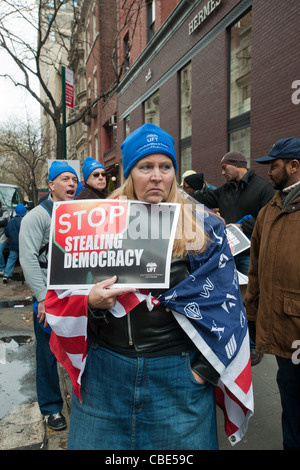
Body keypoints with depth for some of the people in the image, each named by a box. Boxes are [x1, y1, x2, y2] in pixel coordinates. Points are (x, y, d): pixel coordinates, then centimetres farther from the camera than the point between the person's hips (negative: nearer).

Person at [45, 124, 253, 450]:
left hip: (180, 373, -1)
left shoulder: (204, 227, -3)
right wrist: (90, 302, -17)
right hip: (105, 369, 2)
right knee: (96, 442, 17)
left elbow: (222, 302, -3)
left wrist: (205, 368, -6)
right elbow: (63, 295, 3)